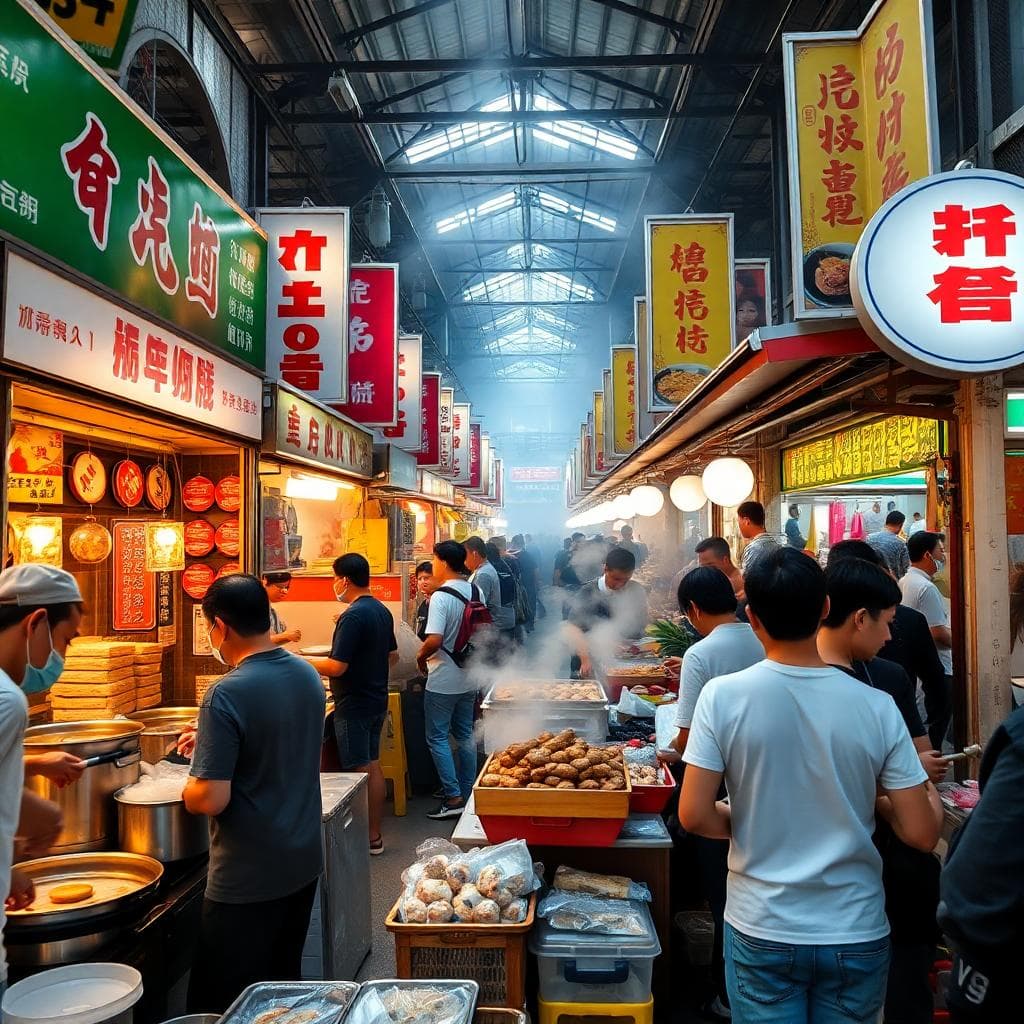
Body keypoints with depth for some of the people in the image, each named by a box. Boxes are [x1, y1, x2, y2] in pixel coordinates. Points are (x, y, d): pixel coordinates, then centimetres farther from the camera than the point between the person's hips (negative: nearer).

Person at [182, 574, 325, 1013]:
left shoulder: (226, 695, -23)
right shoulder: (307, 674, 0)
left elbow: (212, 799, -24)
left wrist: (188, 790, -3)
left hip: (248, 880, -7)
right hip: (303, 863, 7)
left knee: (225, 1007, 10)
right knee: (285, 985, 23)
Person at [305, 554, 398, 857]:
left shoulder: (353, 616, -21)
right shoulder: (382, 611, 8)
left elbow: (337, 666, -23)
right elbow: (393, 657, 17)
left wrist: (305, 662, -10)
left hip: (354, 706, -9)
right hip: (377, 701, 9)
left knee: (360, 772, -1)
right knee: (373, 766, 14)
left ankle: (366, 840, 8)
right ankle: (375, 835, 23)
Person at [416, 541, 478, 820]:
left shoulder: (441, 597, -21)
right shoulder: (475, 591, 3)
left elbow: (435, 640, -28)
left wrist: (421, 656, -9)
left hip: (443, 681, -7)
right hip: (469, 678, 8)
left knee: (437, 738, 4)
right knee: (465, 735, 16)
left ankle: (453, 798, 3)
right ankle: (468, 794, 23)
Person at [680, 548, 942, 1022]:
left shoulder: (723, 696, -16)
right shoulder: (877, 706, -13)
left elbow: (694, 816, -15)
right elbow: (921, 834, -9)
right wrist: (932, 797, 12)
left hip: (762, 931, -2)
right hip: (857, 935, 2)